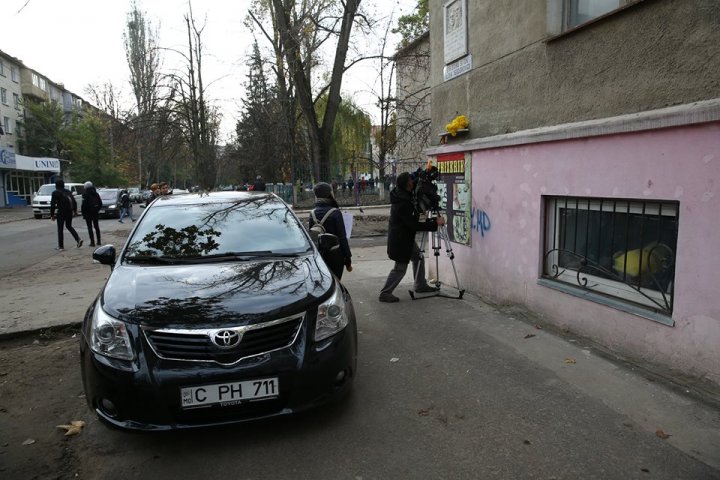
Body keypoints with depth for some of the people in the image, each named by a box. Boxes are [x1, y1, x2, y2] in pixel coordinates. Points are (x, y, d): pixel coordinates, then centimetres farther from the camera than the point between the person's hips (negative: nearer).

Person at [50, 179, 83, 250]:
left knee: (60, 229, 3)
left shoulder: (55, 193, -5)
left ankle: (61, 246, 5)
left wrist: (52, 215, -4)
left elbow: (53, 205, -8)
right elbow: (74, 202, 11)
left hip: (61, 213, -5)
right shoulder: (68, 192, 11)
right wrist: (75, 210, 21)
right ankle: (78, 239, 2)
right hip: (69, 212, 6)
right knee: (69, 226, 20)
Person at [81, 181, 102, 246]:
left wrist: (83, 212, -6)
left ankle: (92, 242, -3)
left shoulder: (86, 194, -13)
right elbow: (100, 203, 10)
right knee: (96, 227, 14)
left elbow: (84, 205, -17)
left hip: (88, 214, -6)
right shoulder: (96, 194, 6)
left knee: (90, 228, -1)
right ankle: (98, 241, 18)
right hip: (95, 213, 6)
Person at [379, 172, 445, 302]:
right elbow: (413, 224, -26)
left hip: (406, 237, 10)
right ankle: (385, 293, 7)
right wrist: (435, 224, -22)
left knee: (418, 257, 19)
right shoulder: (403, 204, -27)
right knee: (400, 268, -1)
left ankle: (421, 286, 31)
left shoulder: (400, 195, 0)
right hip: (400, 239, -10)